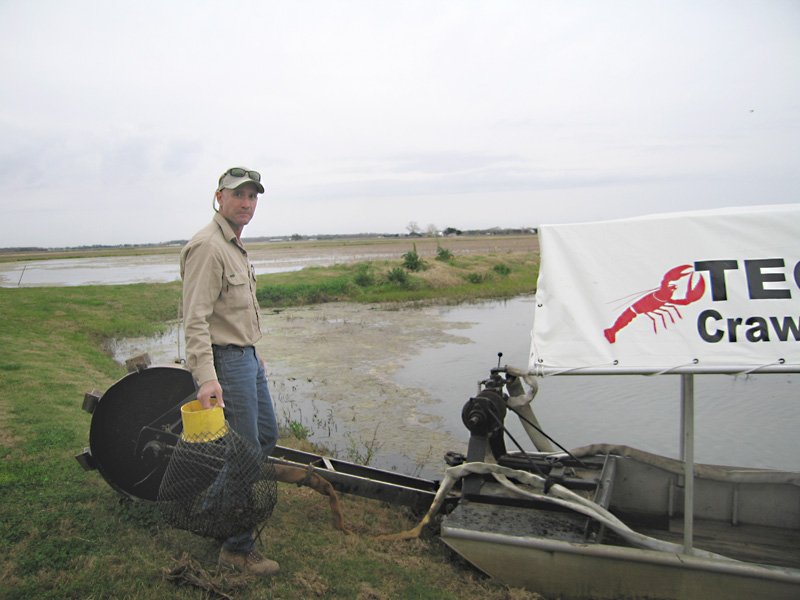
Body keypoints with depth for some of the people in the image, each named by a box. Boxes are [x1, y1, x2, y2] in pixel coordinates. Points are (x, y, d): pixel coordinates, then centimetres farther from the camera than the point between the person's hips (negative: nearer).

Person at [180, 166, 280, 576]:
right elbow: (195, 320, -25)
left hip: (247, 358, 10)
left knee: (267, 435, 21)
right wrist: (206, 378, -33)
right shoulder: (207, 247, -18)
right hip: (226, 362, -10)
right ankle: (237, 548, 14)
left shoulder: (235, 246, 14)